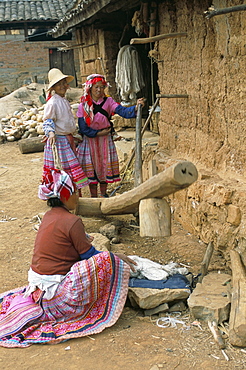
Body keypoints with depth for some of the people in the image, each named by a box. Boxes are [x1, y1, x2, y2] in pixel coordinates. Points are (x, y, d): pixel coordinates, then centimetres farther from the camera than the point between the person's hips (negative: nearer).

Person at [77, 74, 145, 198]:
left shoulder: (108, 101, -4)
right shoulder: (83, 106, -7)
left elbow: (123, 111, -20)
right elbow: (83, 128, -9)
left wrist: (136, 107, -37)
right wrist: (99, 133, -12)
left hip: (105, 140, 2)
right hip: (90, 140, -2)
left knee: (105, 165, 8)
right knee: (92, 167, 2)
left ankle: (103, 194, 25)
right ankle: (93, 196, 16)